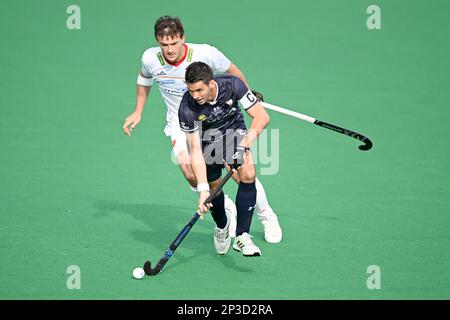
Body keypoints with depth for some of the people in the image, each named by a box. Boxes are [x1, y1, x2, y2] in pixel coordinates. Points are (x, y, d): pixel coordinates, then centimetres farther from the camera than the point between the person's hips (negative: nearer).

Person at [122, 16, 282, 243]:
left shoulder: (205, 54, -22)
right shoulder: (150, 59, -14)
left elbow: (232, 71, -2)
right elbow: (144, 79, 12)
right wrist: (138, 112, 14)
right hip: (179, 122, 1)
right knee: (192, 177, -22)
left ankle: (267, 216, 15)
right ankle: (226, 209, 7)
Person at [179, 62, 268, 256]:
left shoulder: (232, 85, -31)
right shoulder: (187, 108, -31)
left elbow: (262, 117, -25)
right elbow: (195, 151, -28)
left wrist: (245, 144, -39)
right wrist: (203, 189, -36)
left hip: (234, 128, 0)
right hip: (206, 135, 0)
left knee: (247, 173, -21)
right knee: (213, 184, -1)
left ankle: (242, 237, -19)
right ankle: (222, 227, 33)